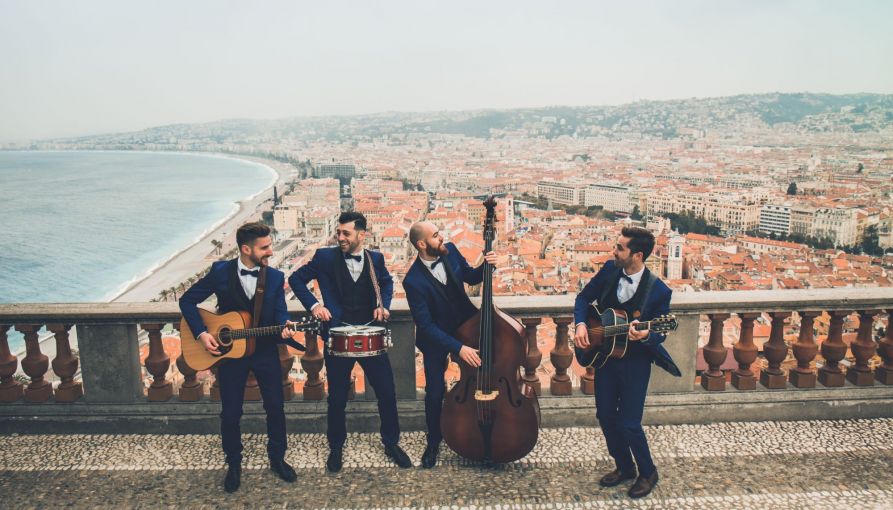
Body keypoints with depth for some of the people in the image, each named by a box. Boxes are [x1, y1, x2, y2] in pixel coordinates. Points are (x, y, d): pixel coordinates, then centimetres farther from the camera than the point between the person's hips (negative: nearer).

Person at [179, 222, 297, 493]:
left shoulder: (275, 277, -5)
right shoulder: (220, 272, -11)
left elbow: (280, 312, -8)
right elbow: (187, 301, -3)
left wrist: (284, 326, -31)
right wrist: (201, 333, -13)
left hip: (265, 351, 2)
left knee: (276, 408, 8)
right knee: (230, 413, 7)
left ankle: (277, 458, 29)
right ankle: (234, 464, 30)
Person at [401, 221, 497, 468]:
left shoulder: (450, 250, -11)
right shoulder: (414, 281, -27)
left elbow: (471, 277, 5)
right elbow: (426, 325, -25)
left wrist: (486, 266, -16)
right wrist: (458, 348, -30)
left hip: (465, 325, 4)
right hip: (435, 337, -4)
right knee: (435, 392, -1)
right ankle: (434, 441, 25)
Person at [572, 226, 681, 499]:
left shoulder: (658, 291, -19)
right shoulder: (609, 270, -7)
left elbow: (660, 333, -11)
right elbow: (584, 297, 6)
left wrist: (645, 336, -33)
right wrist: (581, 324, -10)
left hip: (635, 361, -5)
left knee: (628, 423, -1)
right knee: (605, 415, 13)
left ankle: (648, 472, 26)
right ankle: (624, 467, 35)